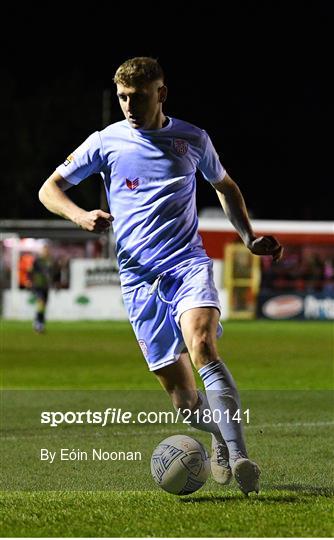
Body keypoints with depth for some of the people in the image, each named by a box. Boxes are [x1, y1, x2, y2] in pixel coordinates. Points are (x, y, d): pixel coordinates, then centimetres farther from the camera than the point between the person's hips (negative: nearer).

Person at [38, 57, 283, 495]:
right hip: (139, 278, 1)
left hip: (188, 263, -1)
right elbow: (50, 189, 10)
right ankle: (220, 437, 28)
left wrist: (249, 237, 15)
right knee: (181, 393, -3)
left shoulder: (193, 139, 9)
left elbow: (224, 186, 27)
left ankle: (238, 456, -35)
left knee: (203, 349, -29)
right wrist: (80, 216, -10)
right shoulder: (106, 142, 5)